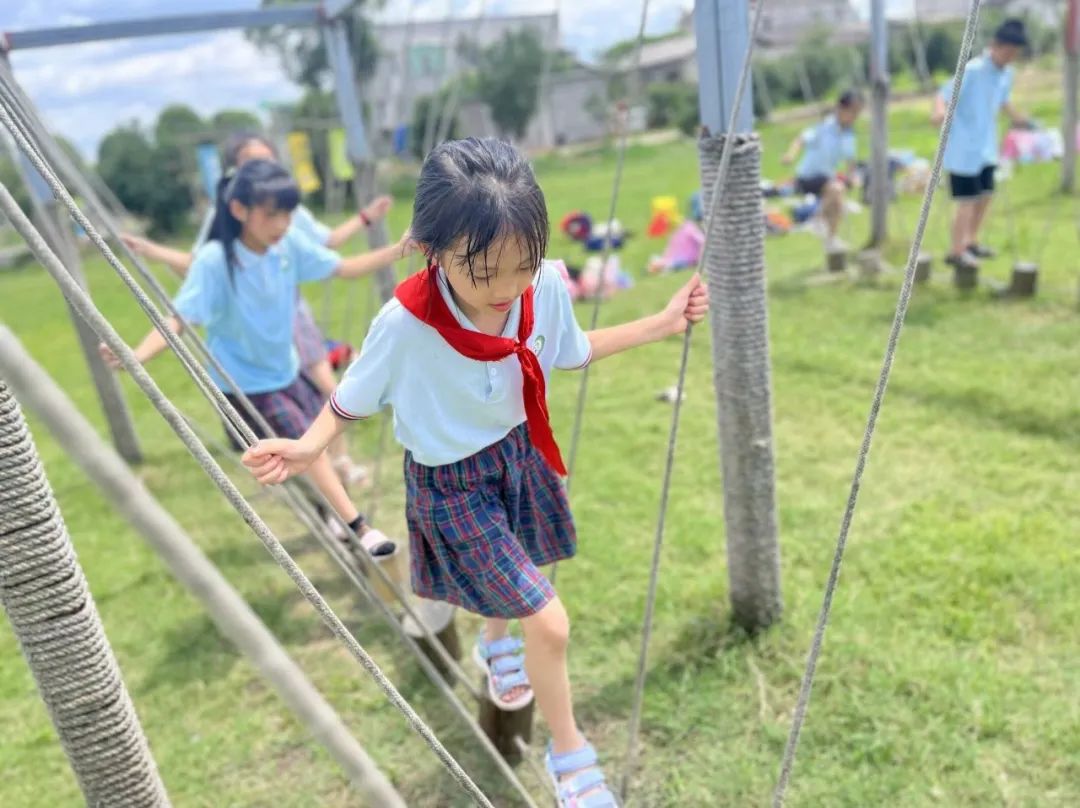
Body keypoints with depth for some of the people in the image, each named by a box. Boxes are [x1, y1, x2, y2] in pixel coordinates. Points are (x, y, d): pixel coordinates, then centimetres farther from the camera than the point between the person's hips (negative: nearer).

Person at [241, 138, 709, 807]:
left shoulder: (546, 287, -20)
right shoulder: (405, 324, -33)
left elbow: (572, 351, 2)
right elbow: (358, 395, -14)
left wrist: (663, 324, 1)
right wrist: (313, 444, -31)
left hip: (521, 453, 5)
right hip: (453, 483, -5)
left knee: (507, 572, 32)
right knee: (549, 623, -6)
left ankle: (495, 642, 70)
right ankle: (570, 751, 24)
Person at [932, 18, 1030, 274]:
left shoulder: (1006, 74, 6)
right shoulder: (972, 70, -18)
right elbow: (943, 95, -26)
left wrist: (1016, 117, 35)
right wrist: (940, 112, -45)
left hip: (986, 148, 8)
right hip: (963, 148, -8)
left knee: (985, 194, 15)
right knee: (968, 200, -4)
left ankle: (971, 242, 33)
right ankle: (956, 251, 9)